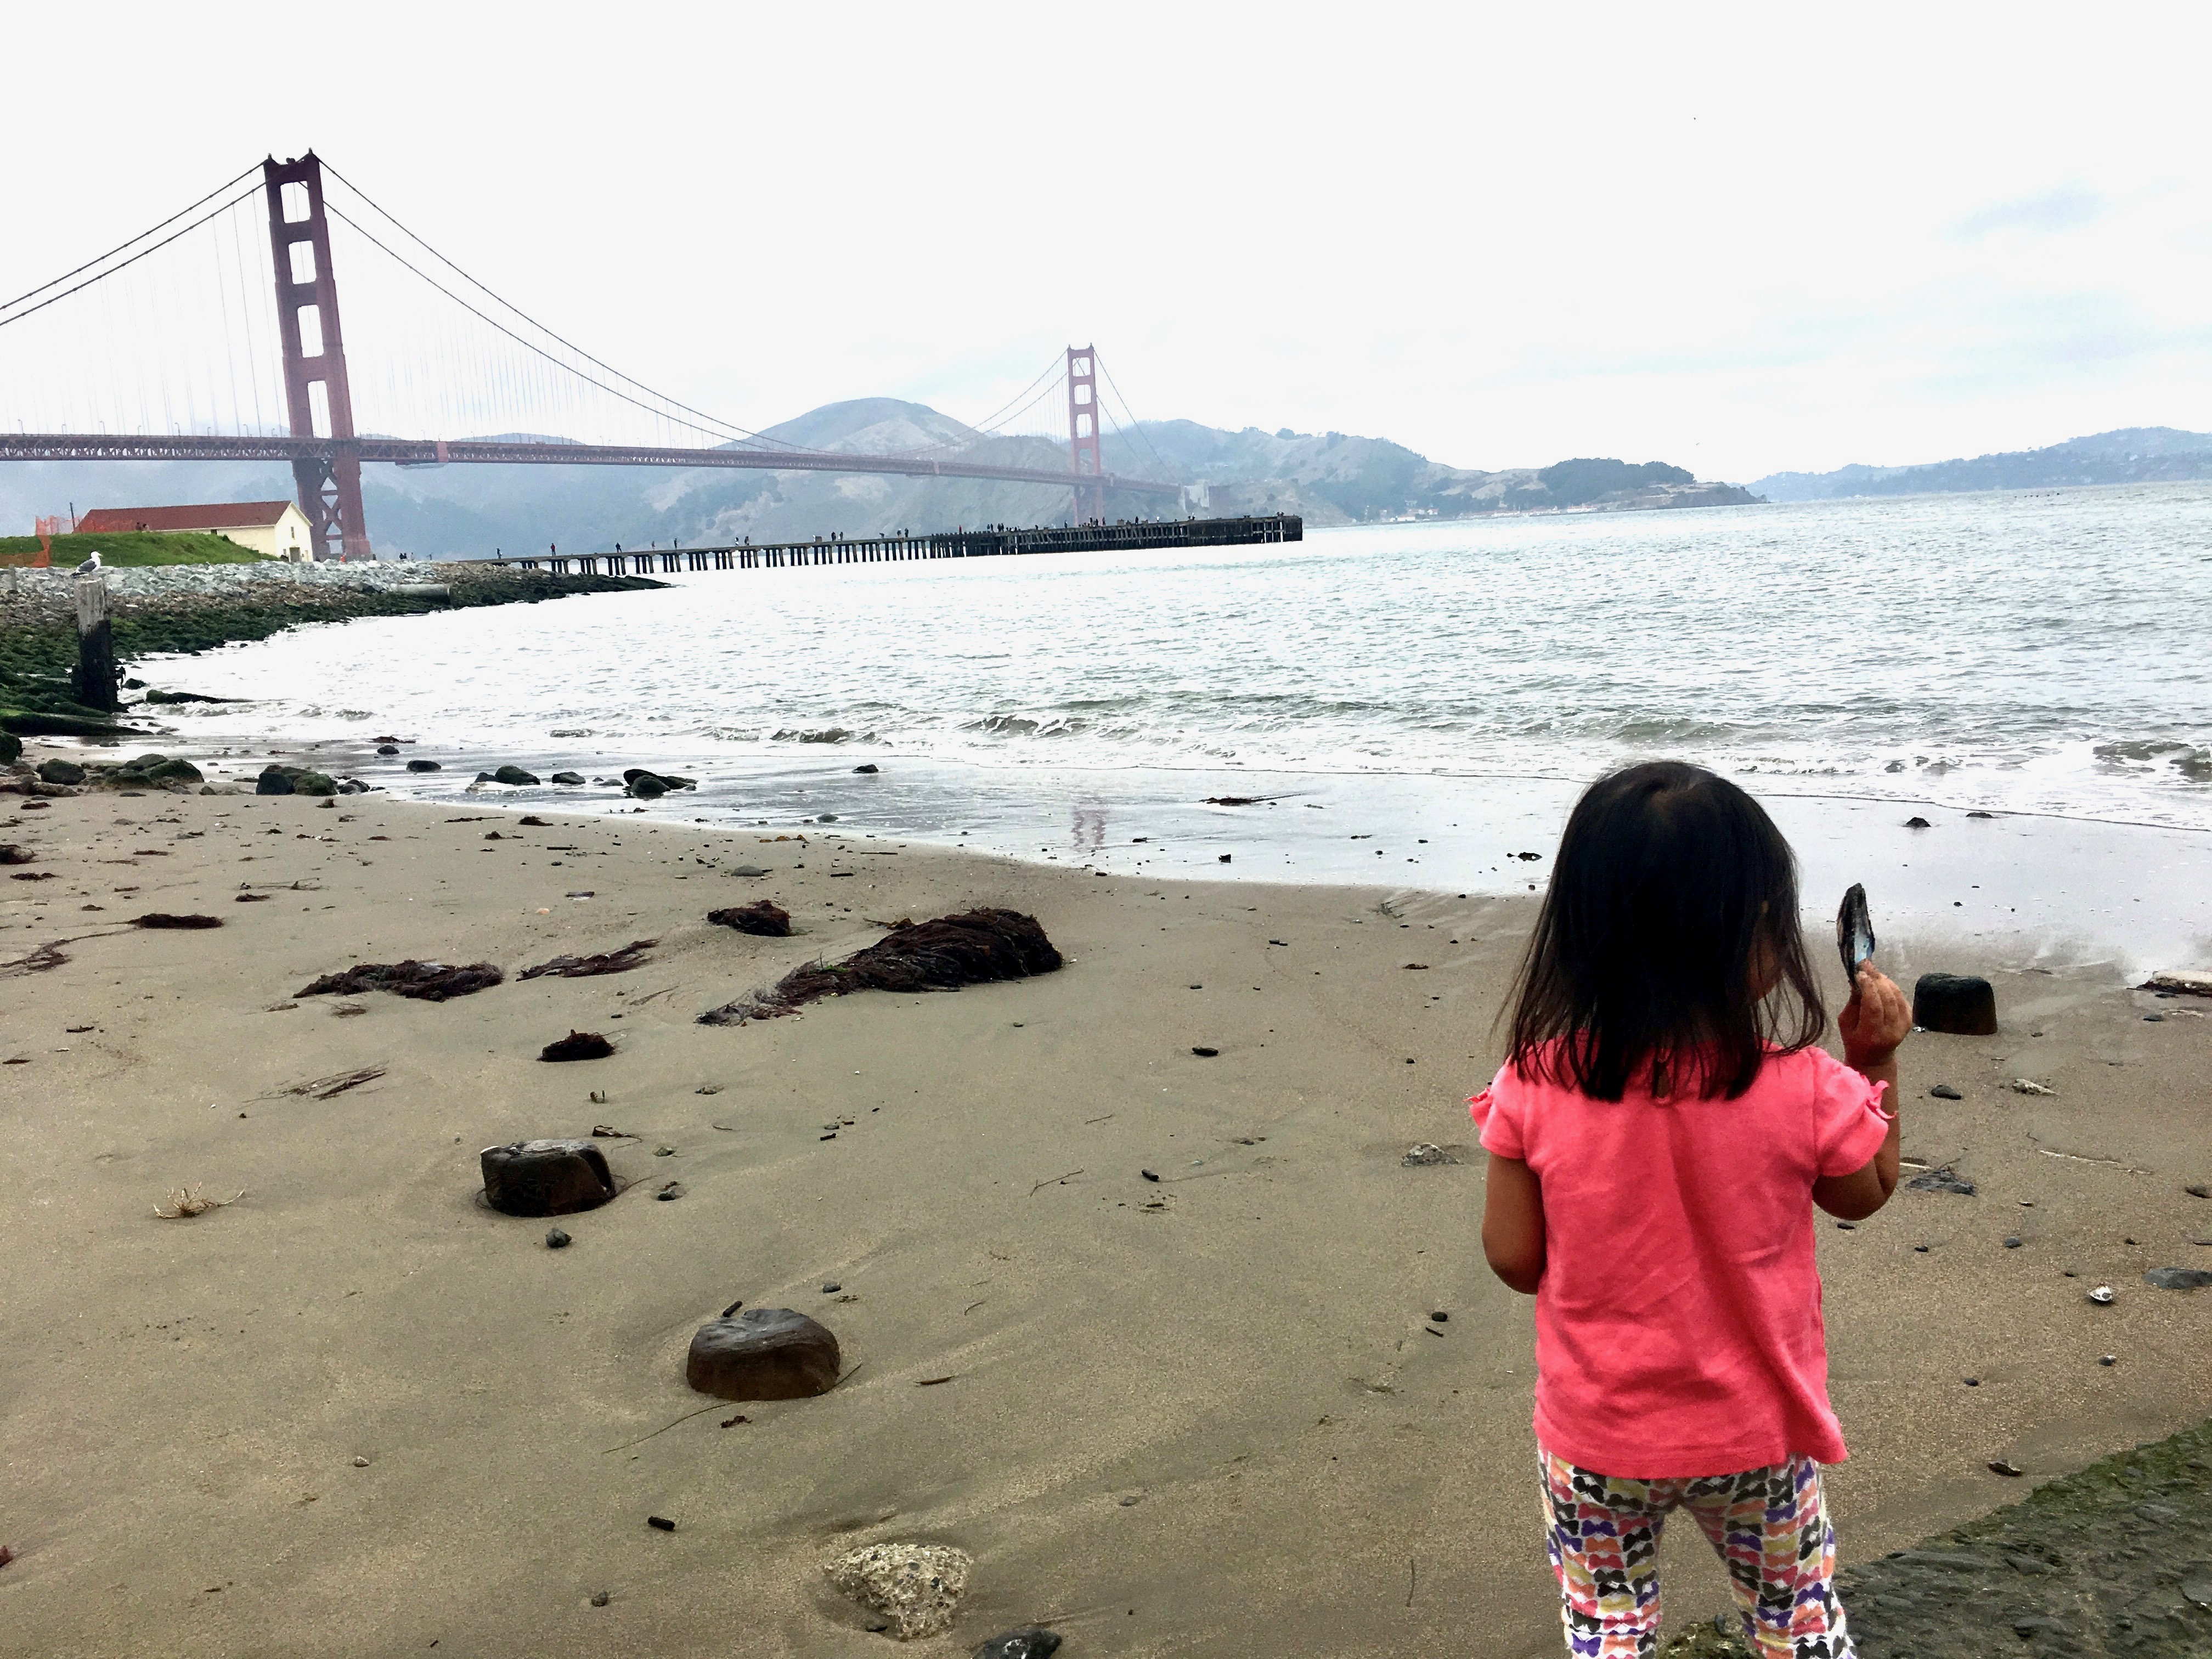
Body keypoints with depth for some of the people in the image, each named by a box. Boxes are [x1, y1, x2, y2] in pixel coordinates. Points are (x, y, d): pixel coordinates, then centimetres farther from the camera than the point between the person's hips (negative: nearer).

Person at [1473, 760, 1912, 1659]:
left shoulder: (1535, 1087, -21)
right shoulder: (1804, 1090, -21)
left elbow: (1514, 1258, -11)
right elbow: (1865, 1194, 1)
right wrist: (1876, 1061, 9)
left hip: (1595, 1440, 0)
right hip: (1758, 1437, 0)